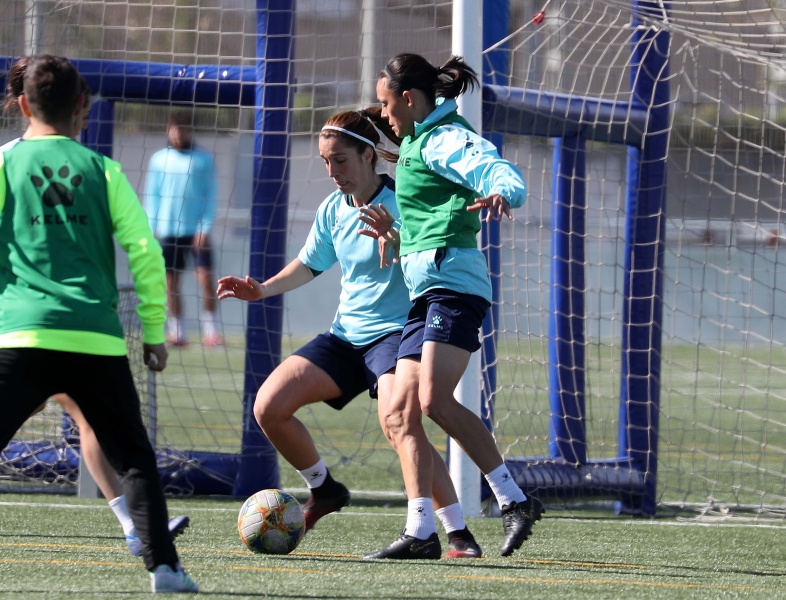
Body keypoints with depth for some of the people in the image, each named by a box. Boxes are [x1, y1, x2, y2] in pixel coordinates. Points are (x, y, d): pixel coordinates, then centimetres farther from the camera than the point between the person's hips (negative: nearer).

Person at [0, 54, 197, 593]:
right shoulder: (102, 169, 10)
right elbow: (145, 253, 6)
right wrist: (155, 331, 13)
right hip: (96, 341, 1)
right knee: (135, 459, 13)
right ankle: (163, 565, 5)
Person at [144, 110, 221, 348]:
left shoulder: (204, 159, 3)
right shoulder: (159, 159, 8)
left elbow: (210, 196, 1)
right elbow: (151, 196, 9)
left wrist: (205, 228, -9)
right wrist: (151, 229, 1)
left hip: (197, 231, -2)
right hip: (168, 231, 2)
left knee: (206, 278, -10)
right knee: (172, 283, 3)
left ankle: (210, 330, -2)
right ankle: (176, 332, 8)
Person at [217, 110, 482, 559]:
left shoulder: (399, 203, -12)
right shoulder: (333, 210, 8)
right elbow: (309, 265, 23)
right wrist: (262, 289, 10)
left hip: (395, 331, -7)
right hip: (346, 335, 7)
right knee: (268, 407, -2)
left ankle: (459, 535, -27)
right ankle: (325, 490, 24)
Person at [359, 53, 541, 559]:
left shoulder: (445, 140, -5)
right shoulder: (418, 144, 25)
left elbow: (506, 175, -21)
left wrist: (500, 195, -42)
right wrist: (394, 233, 26)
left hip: (453, 280, -10)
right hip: (426, 292, 10)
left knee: (435, 400, -23)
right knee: (399, 413, 2)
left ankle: (515, 500, -19)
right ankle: (420, 530, 0)